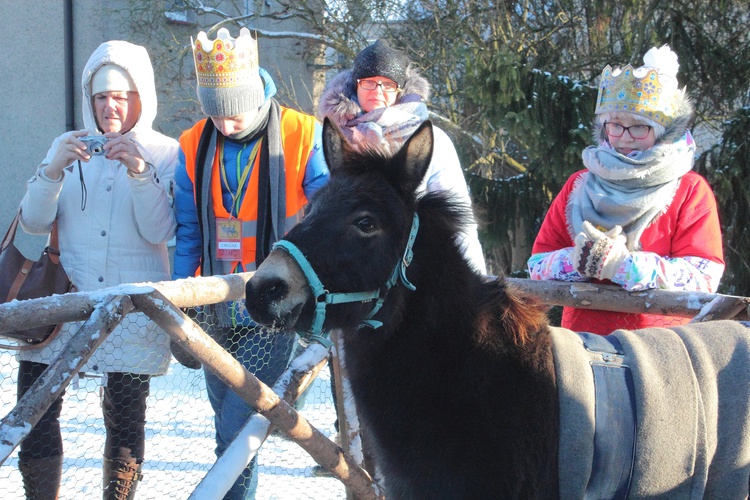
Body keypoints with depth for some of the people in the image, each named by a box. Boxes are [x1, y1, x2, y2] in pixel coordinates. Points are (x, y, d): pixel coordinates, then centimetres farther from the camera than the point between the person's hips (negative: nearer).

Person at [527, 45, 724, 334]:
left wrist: (624, 264, -18)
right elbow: (538, 265, 7)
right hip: (582, 343, -1)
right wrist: (579, 259, -13)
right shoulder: (579, 187, 12)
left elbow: (704, 276, -8)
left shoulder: (691, 191, 4)